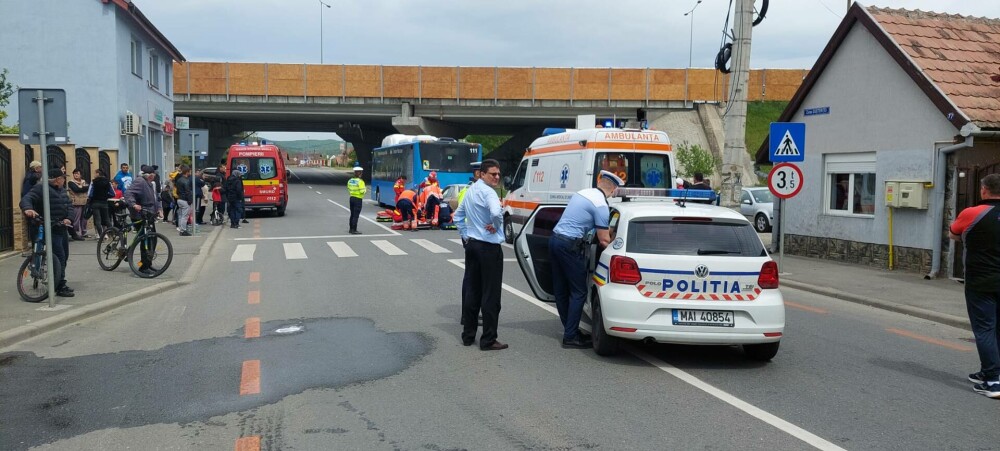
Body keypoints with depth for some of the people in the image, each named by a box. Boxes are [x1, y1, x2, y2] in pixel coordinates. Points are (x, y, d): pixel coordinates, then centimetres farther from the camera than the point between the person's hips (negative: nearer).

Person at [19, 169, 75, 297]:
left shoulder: (61, 190, 16)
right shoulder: (41, 188, -8)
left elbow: (69, 205, 13)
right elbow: (26, 199, -19)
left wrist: (69, 219, -6)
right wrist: (28, 209, -41)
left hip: (62, 228, 9)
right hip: (51, 229, -9)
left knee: (64, 257, 13)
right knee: (59, 257, -13)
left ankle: (61, 284, 25)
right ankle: (60, 288, -9)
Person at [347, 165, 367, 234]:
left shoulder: (350, 181, 5)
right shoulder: (360, 181, -16)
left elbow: (348, 189, 10)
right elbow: (362, 191, -19)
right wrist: (365, 190, 1)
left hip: (352, 198, 7)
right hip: (358, 199, -7)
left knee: (352, 214, 16)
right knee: (356, 215, -3)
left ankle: (351, 229, 23)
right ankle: (354, 230, -2)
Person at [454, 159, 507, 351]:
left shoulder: (471, 190, 13)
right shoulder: (488, 192, -16)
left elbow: (458, 215, 23)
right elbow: (496, 212, -35)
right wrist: (495, 226, -16)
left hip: (472, 245, 9)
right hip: (489, 248, -9)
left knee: (472, 290, 14)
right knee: (490, 294, -2)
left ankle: (468, 335, 21)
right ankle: (488, 340, 2)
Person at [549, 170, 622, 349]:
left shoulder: (582, 193, 13)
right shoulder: (601, 205, -11)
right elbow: (604, 240, -11)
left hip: (555, 239, 9)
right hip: (570, 245, -9)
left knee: (561, 290, 13)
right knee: (578, 292, -1)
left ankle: (570, 329, 24)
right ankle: (571, 337, 1)